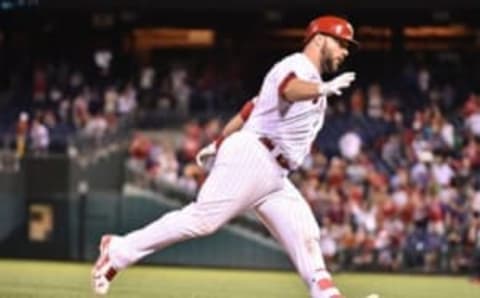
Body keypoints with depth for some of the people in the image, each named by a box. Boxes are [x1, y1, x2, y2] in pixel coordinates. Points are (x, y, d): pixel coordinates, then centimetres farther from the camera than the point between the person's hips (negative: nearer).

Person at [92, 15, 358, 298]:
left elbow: (252, 108, 29)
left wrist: (220, 144, 35)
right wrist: (323, 89, -54)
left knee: (306, 238, -3)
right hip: (252, 157, -10)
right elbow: (289, 89, -34)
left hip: (274, 177, 10)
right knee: (202, 219, -14)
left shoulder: (311, 80, 24)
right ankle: (119, 251, -5)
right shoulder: (297, 65, -7)